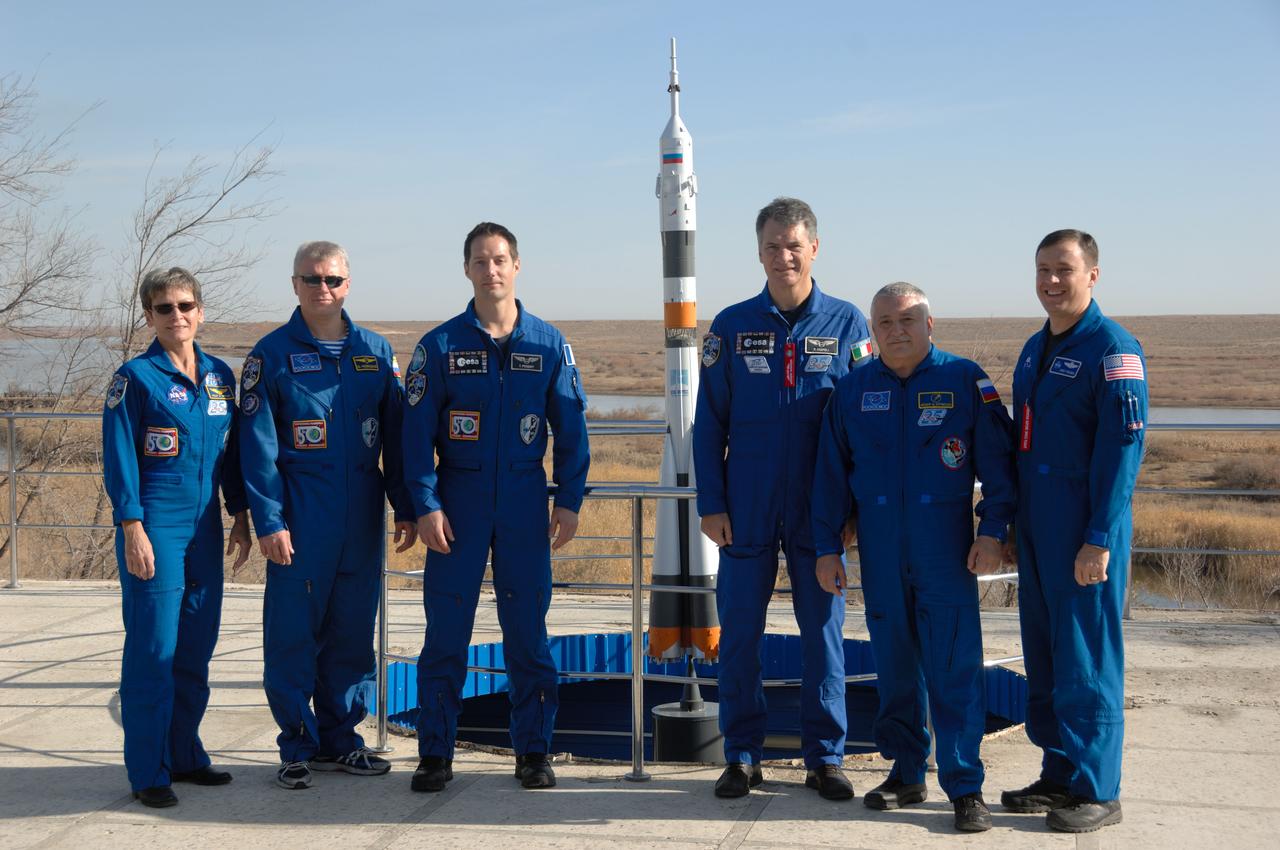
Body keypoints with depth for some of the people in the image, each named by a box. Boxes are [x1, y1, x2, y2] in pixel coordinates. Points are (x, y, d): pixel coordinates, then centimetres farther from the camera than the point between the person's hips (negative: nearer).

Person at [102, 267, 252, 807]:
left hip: (204, 529, 5)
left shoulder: (220, 376, 10)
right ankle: (148, 772, 5)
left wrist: (240, 516, 12)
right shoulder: (135, 378, -5)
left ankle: (185, 755, 22)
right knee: (153, 650, -3)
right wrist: (132, 528, -13)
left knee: (196, 649, 10)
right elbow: (119, 459, -8)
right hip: (155, 530, -5)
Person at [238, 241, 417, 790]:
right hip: (299, 520, -3)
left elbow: (395, 435, 12)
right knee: (294, 634, 0)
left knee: (352, 631, 9)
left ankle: (339, 739, 21)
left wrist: (405, 508, 7)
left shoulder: (375, 352, 10)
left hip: (362, 519, 3)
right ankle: (298, 748, 11)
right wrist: (268, 520, -11)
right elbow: (258, 446, -4)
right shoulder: (272, 354, 0)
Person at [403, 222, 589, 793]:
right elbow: (418, 431, 0)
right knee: (446, 631, 1)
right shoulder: (441, 345, 1)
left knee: (527, 628, 5)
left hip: (525, 504, 1)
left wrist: (569, 501, 0)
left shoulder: (548, 344, 4)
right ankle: (435, 753, 11)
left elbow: (570, 428, 6)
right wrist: (425, 505, -8)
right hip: (459, 502, 0)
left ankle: (533, 751, 16)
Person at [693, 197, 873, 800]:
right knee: (739, 631, 4)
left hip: (820, 510, 0)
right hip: (747, 511, 1)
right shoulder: (732, 326, 3)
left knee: (824, 630, 6)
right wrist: (711, 503, -3)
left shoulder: (847, 324, 2)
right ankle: (742, 755, 16)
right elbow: (708, 422, 3)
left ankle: (824, 756, 17)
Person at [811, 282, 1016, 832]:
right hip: (879, 551, 3)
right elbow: (831, 473, 12)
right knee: (893, 667, 10)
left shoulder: (964, 380, 0)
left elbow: (997, 458, -1)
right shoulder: (852, 391, 8)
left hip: (946, 548, -3)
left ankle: (965, 787, 0)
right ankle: (906, 774, 21)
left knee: (954, 668, -6)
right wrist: (827, 547, 8)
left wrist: (993, 530, -8)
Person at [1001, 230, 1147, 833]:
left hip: (1084, 533, -8)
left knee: (1087, 657, -2)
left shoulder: (1113, 349, -11)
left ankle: (1097, 791, 7)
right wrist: (1008, 523, 16)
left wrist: (1100, 538, -20)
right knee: (1044, 654, 12)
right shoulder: (1035, 349, 15)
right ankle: (1060, 775, 23)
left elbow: (1122, 449, -16)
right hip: (1035, 528, 8)